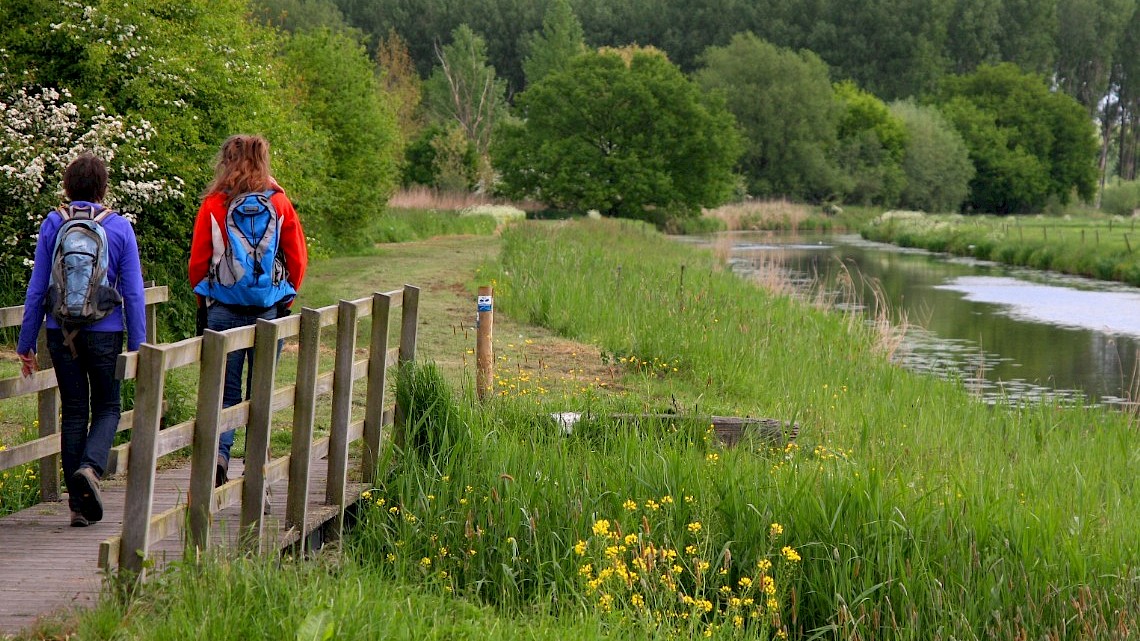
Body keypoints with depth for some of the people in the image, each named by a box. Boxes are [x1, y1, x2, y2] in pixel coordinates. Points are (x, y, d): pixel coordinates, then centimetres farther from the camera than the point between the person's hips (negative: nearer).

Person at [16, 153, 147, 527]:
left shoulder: (52, 225, -1)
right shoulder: (120, 227, -3)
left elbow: (36, 289, 1)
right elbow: (133, 293, -3)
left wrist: (26, 343, 8)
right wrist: (138, 347, 2)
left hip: (61, 334, 1)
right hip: (104, 332, -1)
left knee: (73, 412, 10)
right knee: (107, 407, 15)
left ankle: (79, 505, 10)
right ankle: (91, 466, -14)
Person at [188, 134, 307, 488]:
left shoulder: (213, 205, -5)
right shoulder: (280, 204, -1)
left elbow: (198, 261, -1)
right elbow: (298, 259, 3)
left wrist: (204, 299, 15)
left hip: (223, 310, -1)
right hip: (269, 311, 1)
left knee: (225, 390, 7)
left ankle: (218, 452, -15)